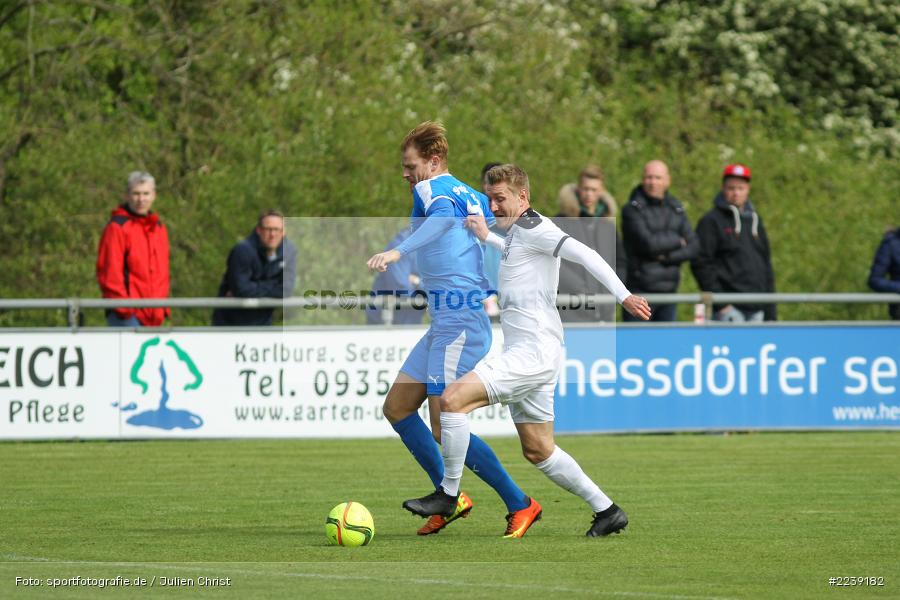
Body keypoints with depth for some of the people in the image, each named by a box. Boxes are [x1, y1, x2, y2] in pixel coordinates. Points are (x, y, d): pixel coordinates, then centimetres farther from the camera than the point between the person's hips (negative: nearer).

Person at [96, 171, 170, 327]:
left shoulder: (159, 228, 18)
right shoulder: (117, 227, -6)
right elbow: (109, 271, -11)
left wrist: (163, 306, 14)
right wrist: (122, 306, -15)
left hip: (153, 315, 8)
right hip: (127, 314, -8)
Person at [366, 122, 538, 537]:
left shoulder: (432, 189, -9)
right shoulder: (471, 196, 18)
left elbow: (442, 217, -32)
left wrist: (398, 251, -48)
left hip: (459, 324, -10)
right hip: (445, 323, 10)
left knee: (444, 428, -11)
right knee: (397, 408, 12)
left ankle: (520, 505, -4)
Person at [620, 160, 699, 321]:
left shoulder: (676, 209, 11)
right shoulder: (632, 210, -6)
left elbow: (693, 247, 4)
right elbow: (648, 243, -18)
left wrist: (667, 257, -11)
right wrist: (676, 240, -3)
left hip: (668, 290, 6)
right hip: (640, 289, -5)